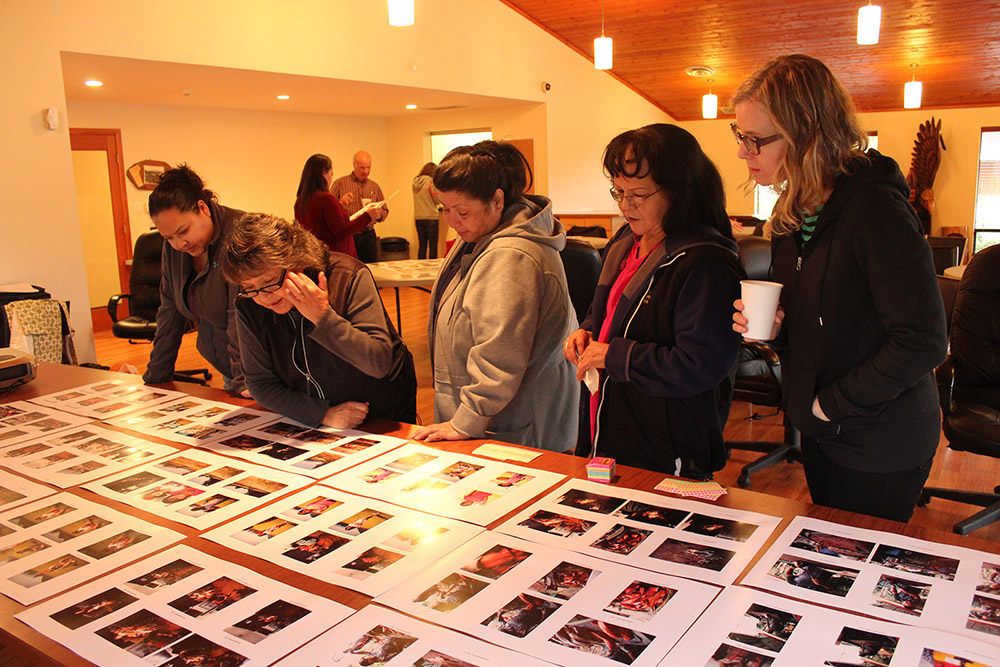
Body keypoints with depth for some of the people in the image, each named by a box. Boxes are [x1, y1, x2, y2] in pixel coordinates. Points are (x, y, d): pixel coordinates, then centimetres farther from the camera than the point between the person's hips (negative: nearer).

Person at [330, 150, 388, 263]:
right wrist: (340, 203, -23)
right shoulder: (340, 183, 2)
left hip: (368, 236, 3)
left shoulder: (374, 187, 13)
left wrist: (379, 214, -7)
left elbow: (385, 210, 16)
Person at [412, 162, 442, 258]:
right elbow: (437, 200, -8)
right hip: (431, 217, -6)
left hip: (418, 218, 6)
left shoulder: (415, 181, 8)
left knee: (422, 245, 10)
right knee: (433, 245, -2)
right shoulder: (430, 181, -10)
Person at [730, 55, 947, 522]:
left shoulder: (875, 208, -24)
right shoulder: (793, 212, 3)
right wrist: (773, 328, -7)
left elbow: (923, 342, -27)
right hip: (820, 432, 8)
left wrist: (835, 404, -18)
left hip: (880, 447, -8)